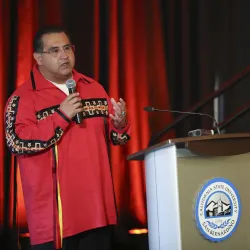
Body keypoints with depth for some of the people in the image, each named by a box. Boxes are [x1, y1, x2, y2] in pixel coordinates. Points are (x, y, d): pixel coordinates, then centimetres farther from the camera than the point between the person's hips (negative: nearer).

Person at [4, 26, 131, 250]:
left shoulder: (94, 88, 12)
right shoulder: (23, 96, -5)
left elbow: (113, 135, 19)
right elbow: (17, 142, -18)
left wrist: (119, 124, -5)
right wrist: (61, 116, -21)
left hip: (97, 204, 5)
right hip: (54, 210, -5)